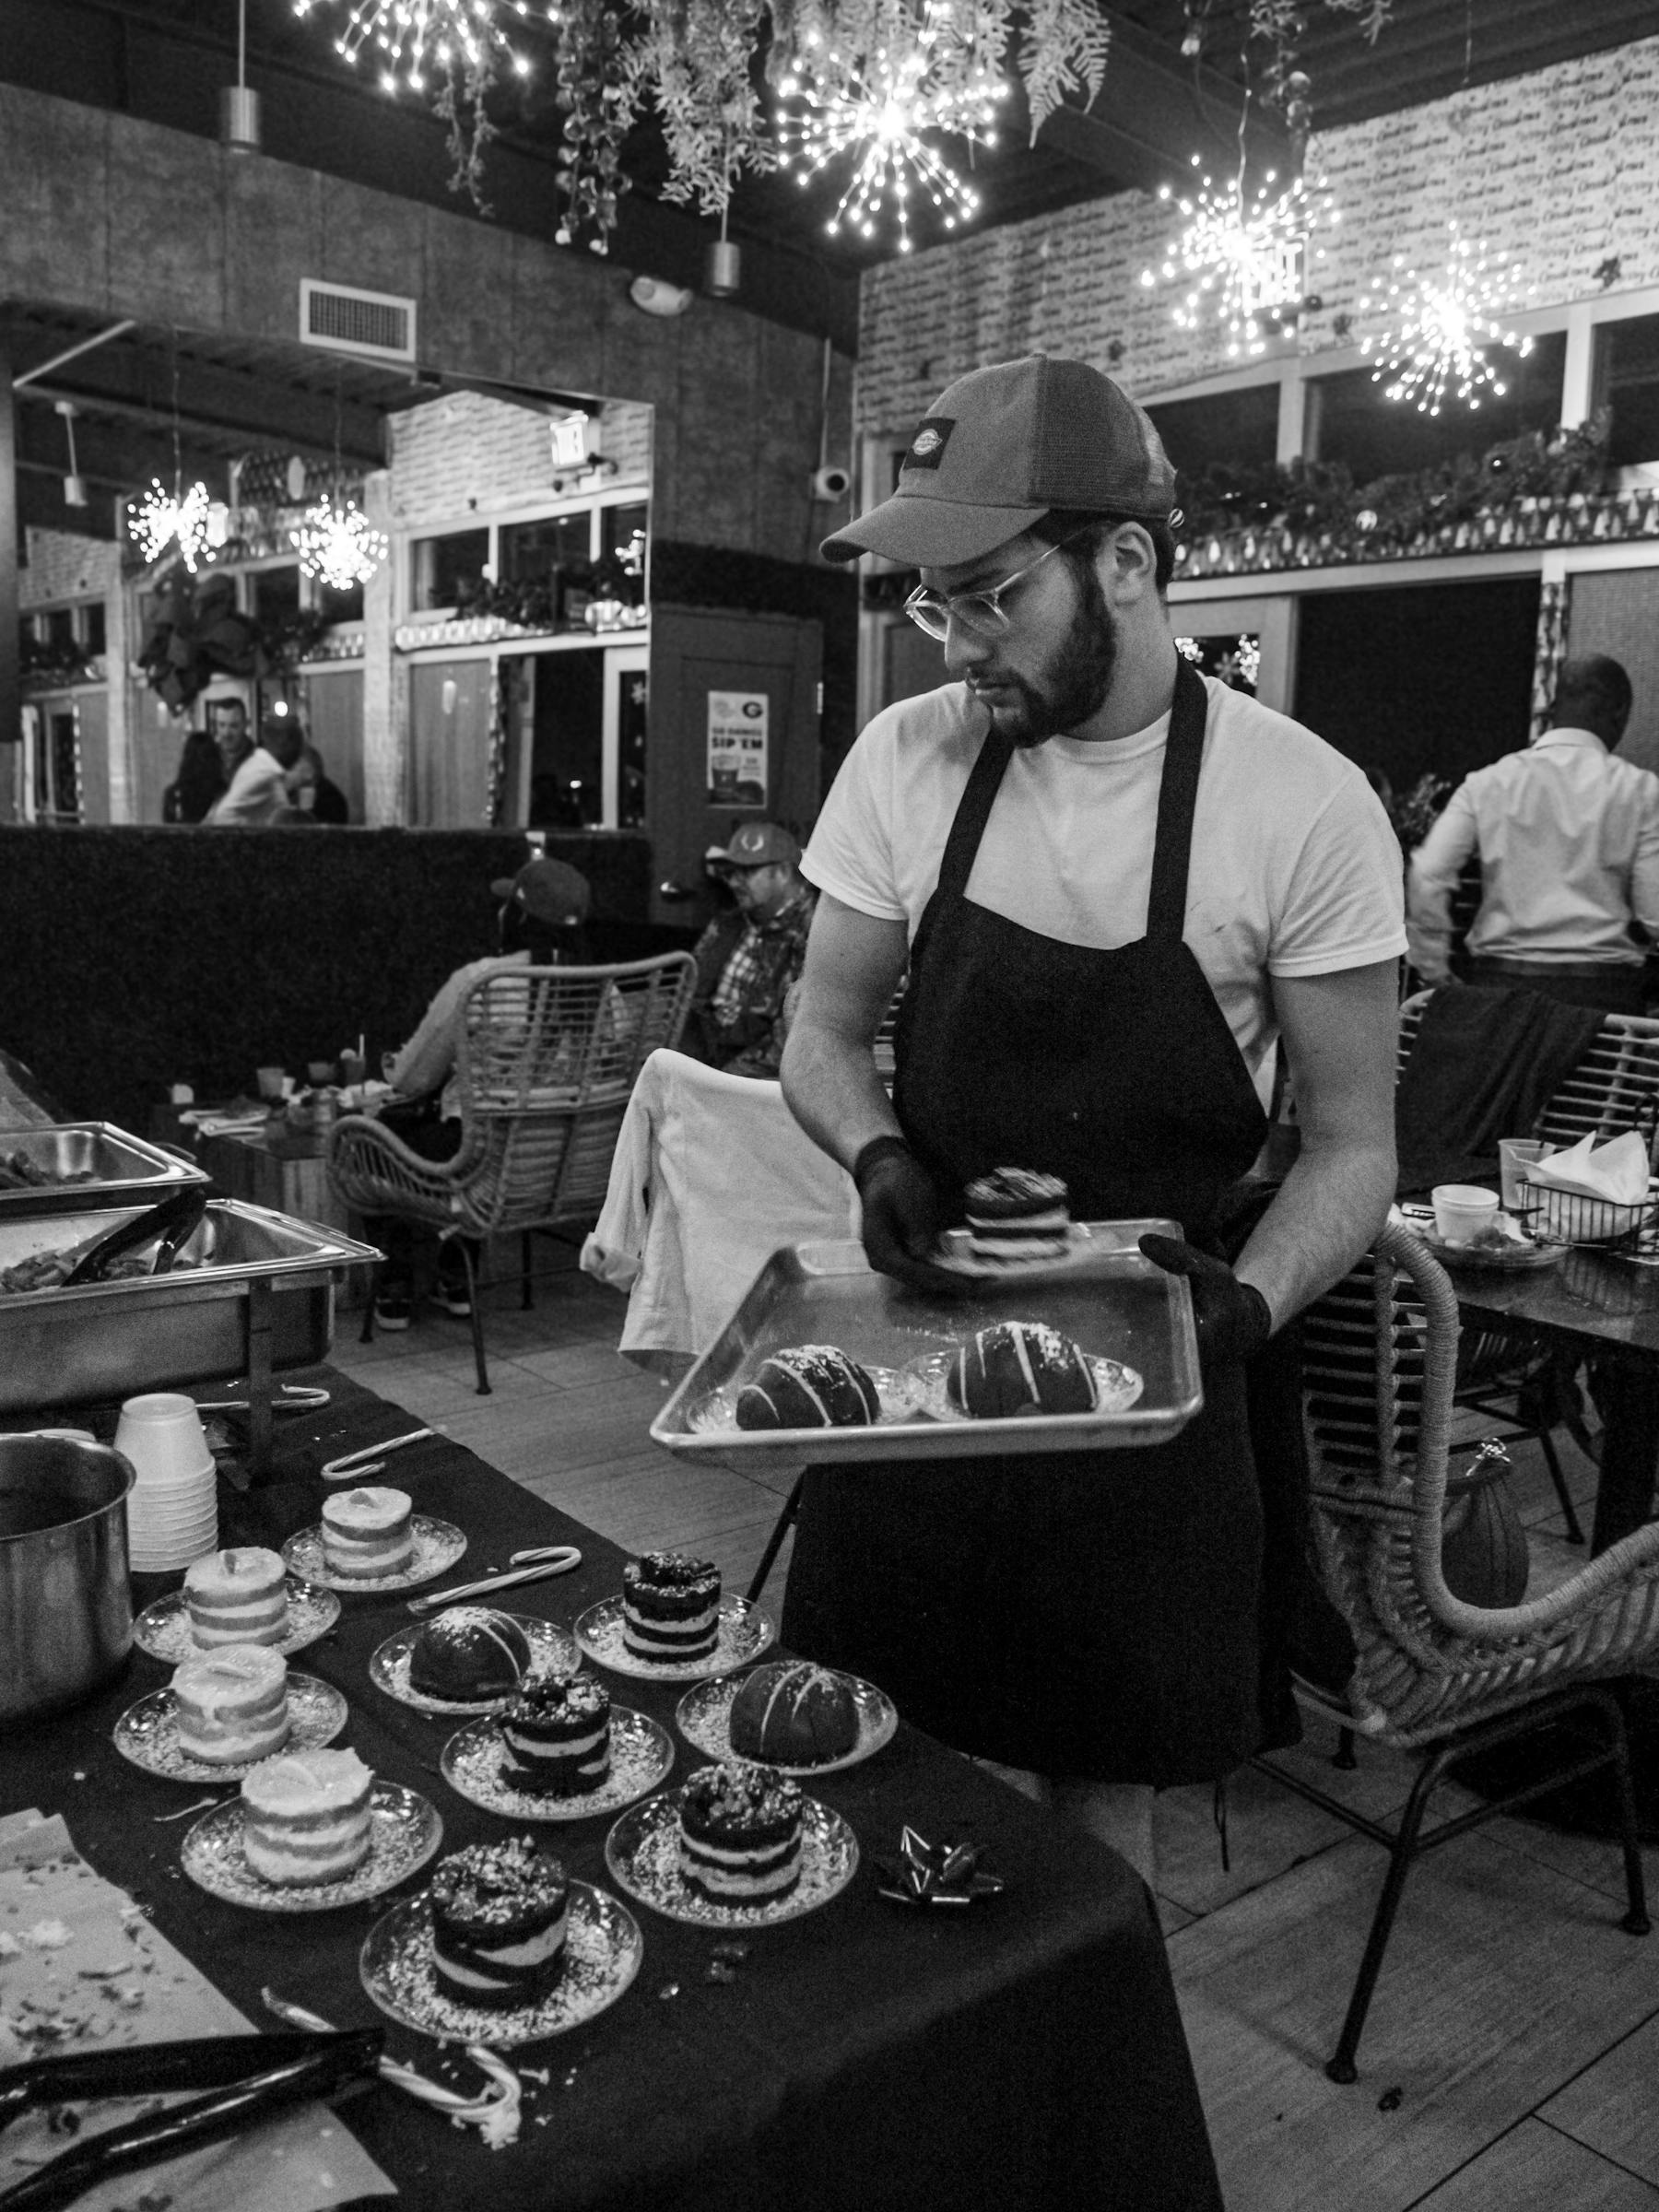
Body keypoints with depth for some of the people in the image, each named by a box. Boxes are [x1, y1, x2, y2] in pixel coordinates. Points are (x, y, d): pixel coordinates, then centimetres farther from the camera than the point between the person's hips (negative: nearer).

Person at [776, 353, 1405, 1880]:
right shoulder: (908, 758, -3)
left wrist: (1250, 1301, -23)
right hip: (917, 1352, 2)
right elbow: (822, 1033, 6)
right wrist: (877, 1156, -15)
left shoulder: (1304, 805, -12)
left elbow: (1353, 1141, -5)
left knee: (1105, 1786, 12)